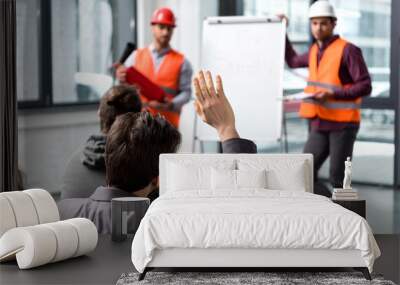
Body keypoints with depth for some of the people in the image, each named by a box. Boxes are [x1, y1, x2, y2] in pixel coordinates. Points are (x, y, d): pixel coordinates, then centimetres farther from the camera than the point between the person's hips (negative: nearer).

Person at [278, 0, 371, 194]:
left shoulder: (347, 50, -11)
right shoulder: (314, 51, 11)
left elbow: (365, 86, -15)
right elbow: (293, 61, 32)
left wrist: (332, 94, -23)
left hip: (342, 124, -7)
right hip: (319, 124, 7)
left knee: (337, 178, -3)